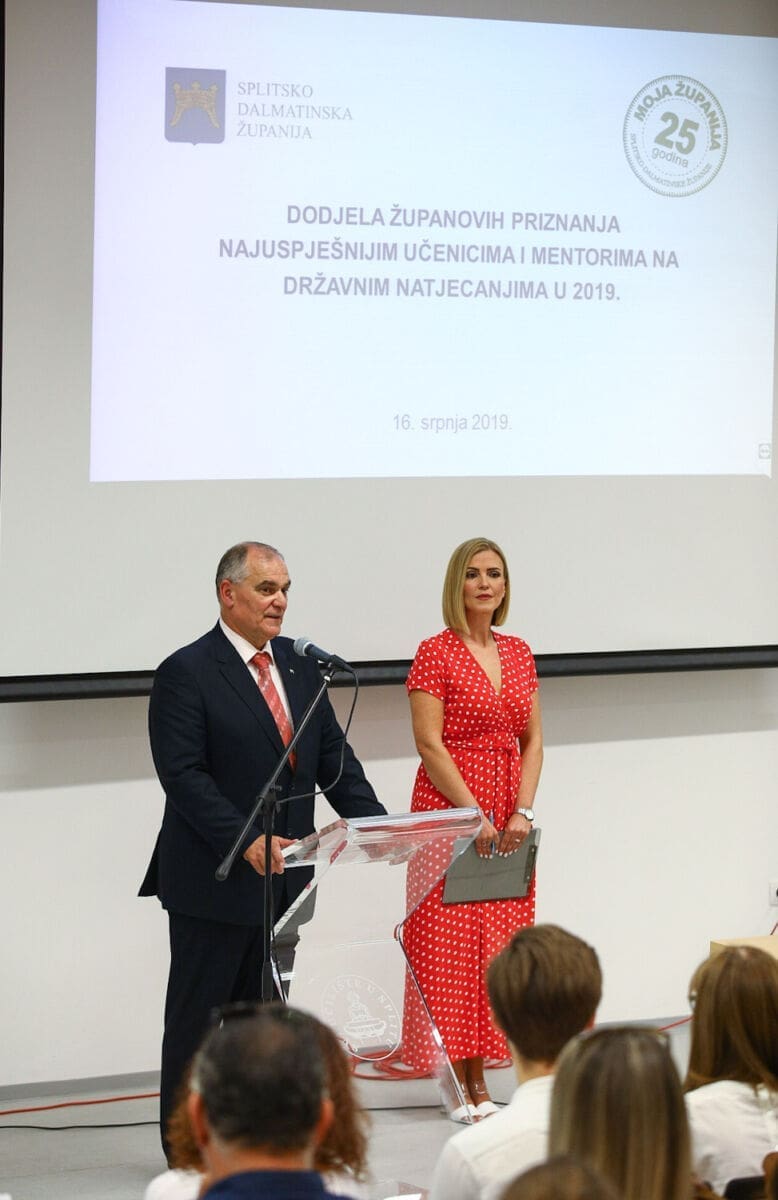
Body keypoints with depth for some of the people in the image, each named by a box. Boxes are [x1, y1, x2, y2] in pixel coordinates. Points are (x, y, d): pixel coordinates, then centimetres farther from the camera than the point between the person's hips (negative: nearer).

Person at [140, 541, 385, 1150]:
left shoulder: (300, 664, 10)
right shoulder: (186, 673, -12)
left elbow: (332, 756, 11)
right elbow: (184, 775, -18)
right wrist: (246, 841, -27)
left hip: (283, 876, 7)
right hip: (214, 882, -7)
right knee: (198, 1017, 3)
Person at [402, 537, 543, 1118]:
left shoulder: (518, 653, 11)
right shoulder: (436, 653, -6)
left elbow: (533, 741, 10)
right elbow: (429, 743, -11)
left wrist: (522, 813, -4)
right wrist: (476, 817, -15)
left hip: (508, 815, 6)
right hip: (449, 806, -6)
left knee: (497, 944, 5)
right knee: (452, 944, -4)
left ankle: (477, 1081, 10)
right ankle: (471, 1086, -2)